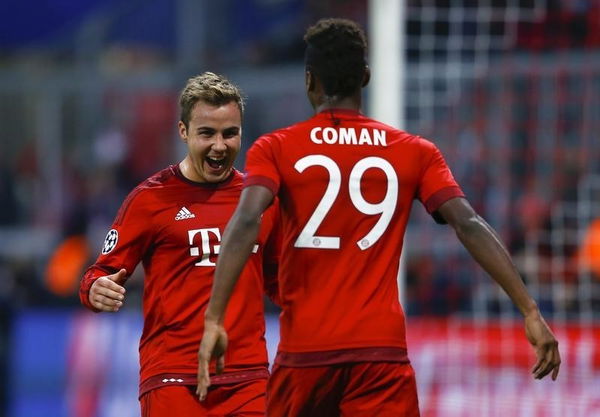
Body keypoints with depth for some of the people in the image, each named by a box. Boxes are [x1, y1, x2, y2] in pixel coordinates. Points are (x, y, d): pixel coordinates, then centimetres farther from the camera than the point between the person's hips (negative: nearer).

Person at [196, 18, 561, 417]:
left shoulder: (276, 150, 3)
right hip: (384, 353, 0)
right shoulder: (415, 153, 7)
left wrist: (214, 320, -20)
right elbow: (469, 225, -4)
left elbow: (246, 223, -13)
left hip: (304, 353, 0)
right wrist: (530, 312, -5)